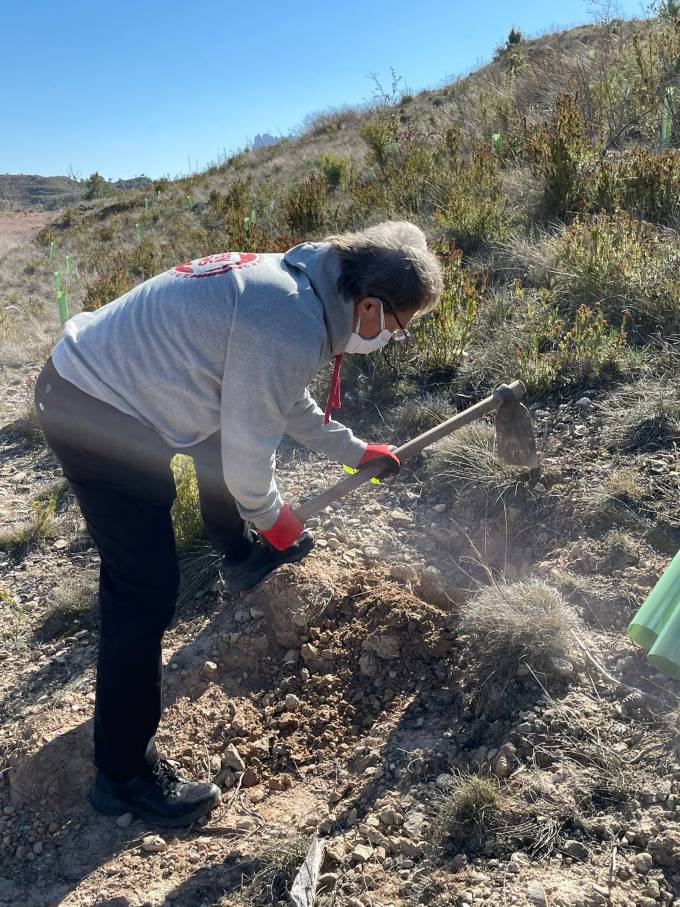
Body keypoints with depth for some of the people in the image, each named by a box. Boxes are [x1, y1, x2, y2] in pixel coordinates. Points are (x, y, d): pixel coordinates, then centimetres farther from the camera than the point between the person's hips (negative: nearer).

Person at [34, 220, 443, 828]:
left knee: (221, 434, 31)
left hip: (98, 366, 10)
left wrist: (353, 450, 29)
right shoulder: (290, 329, -26)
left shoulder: (297, 281, 5)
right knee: (146, 591, -7)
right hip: (96, 416, -10)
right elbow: (249, 450, -18)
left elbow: (286, 401, 20)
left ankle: (244, 555, 58)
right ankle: (125, 774, 10)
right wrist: (272, 516, 2)